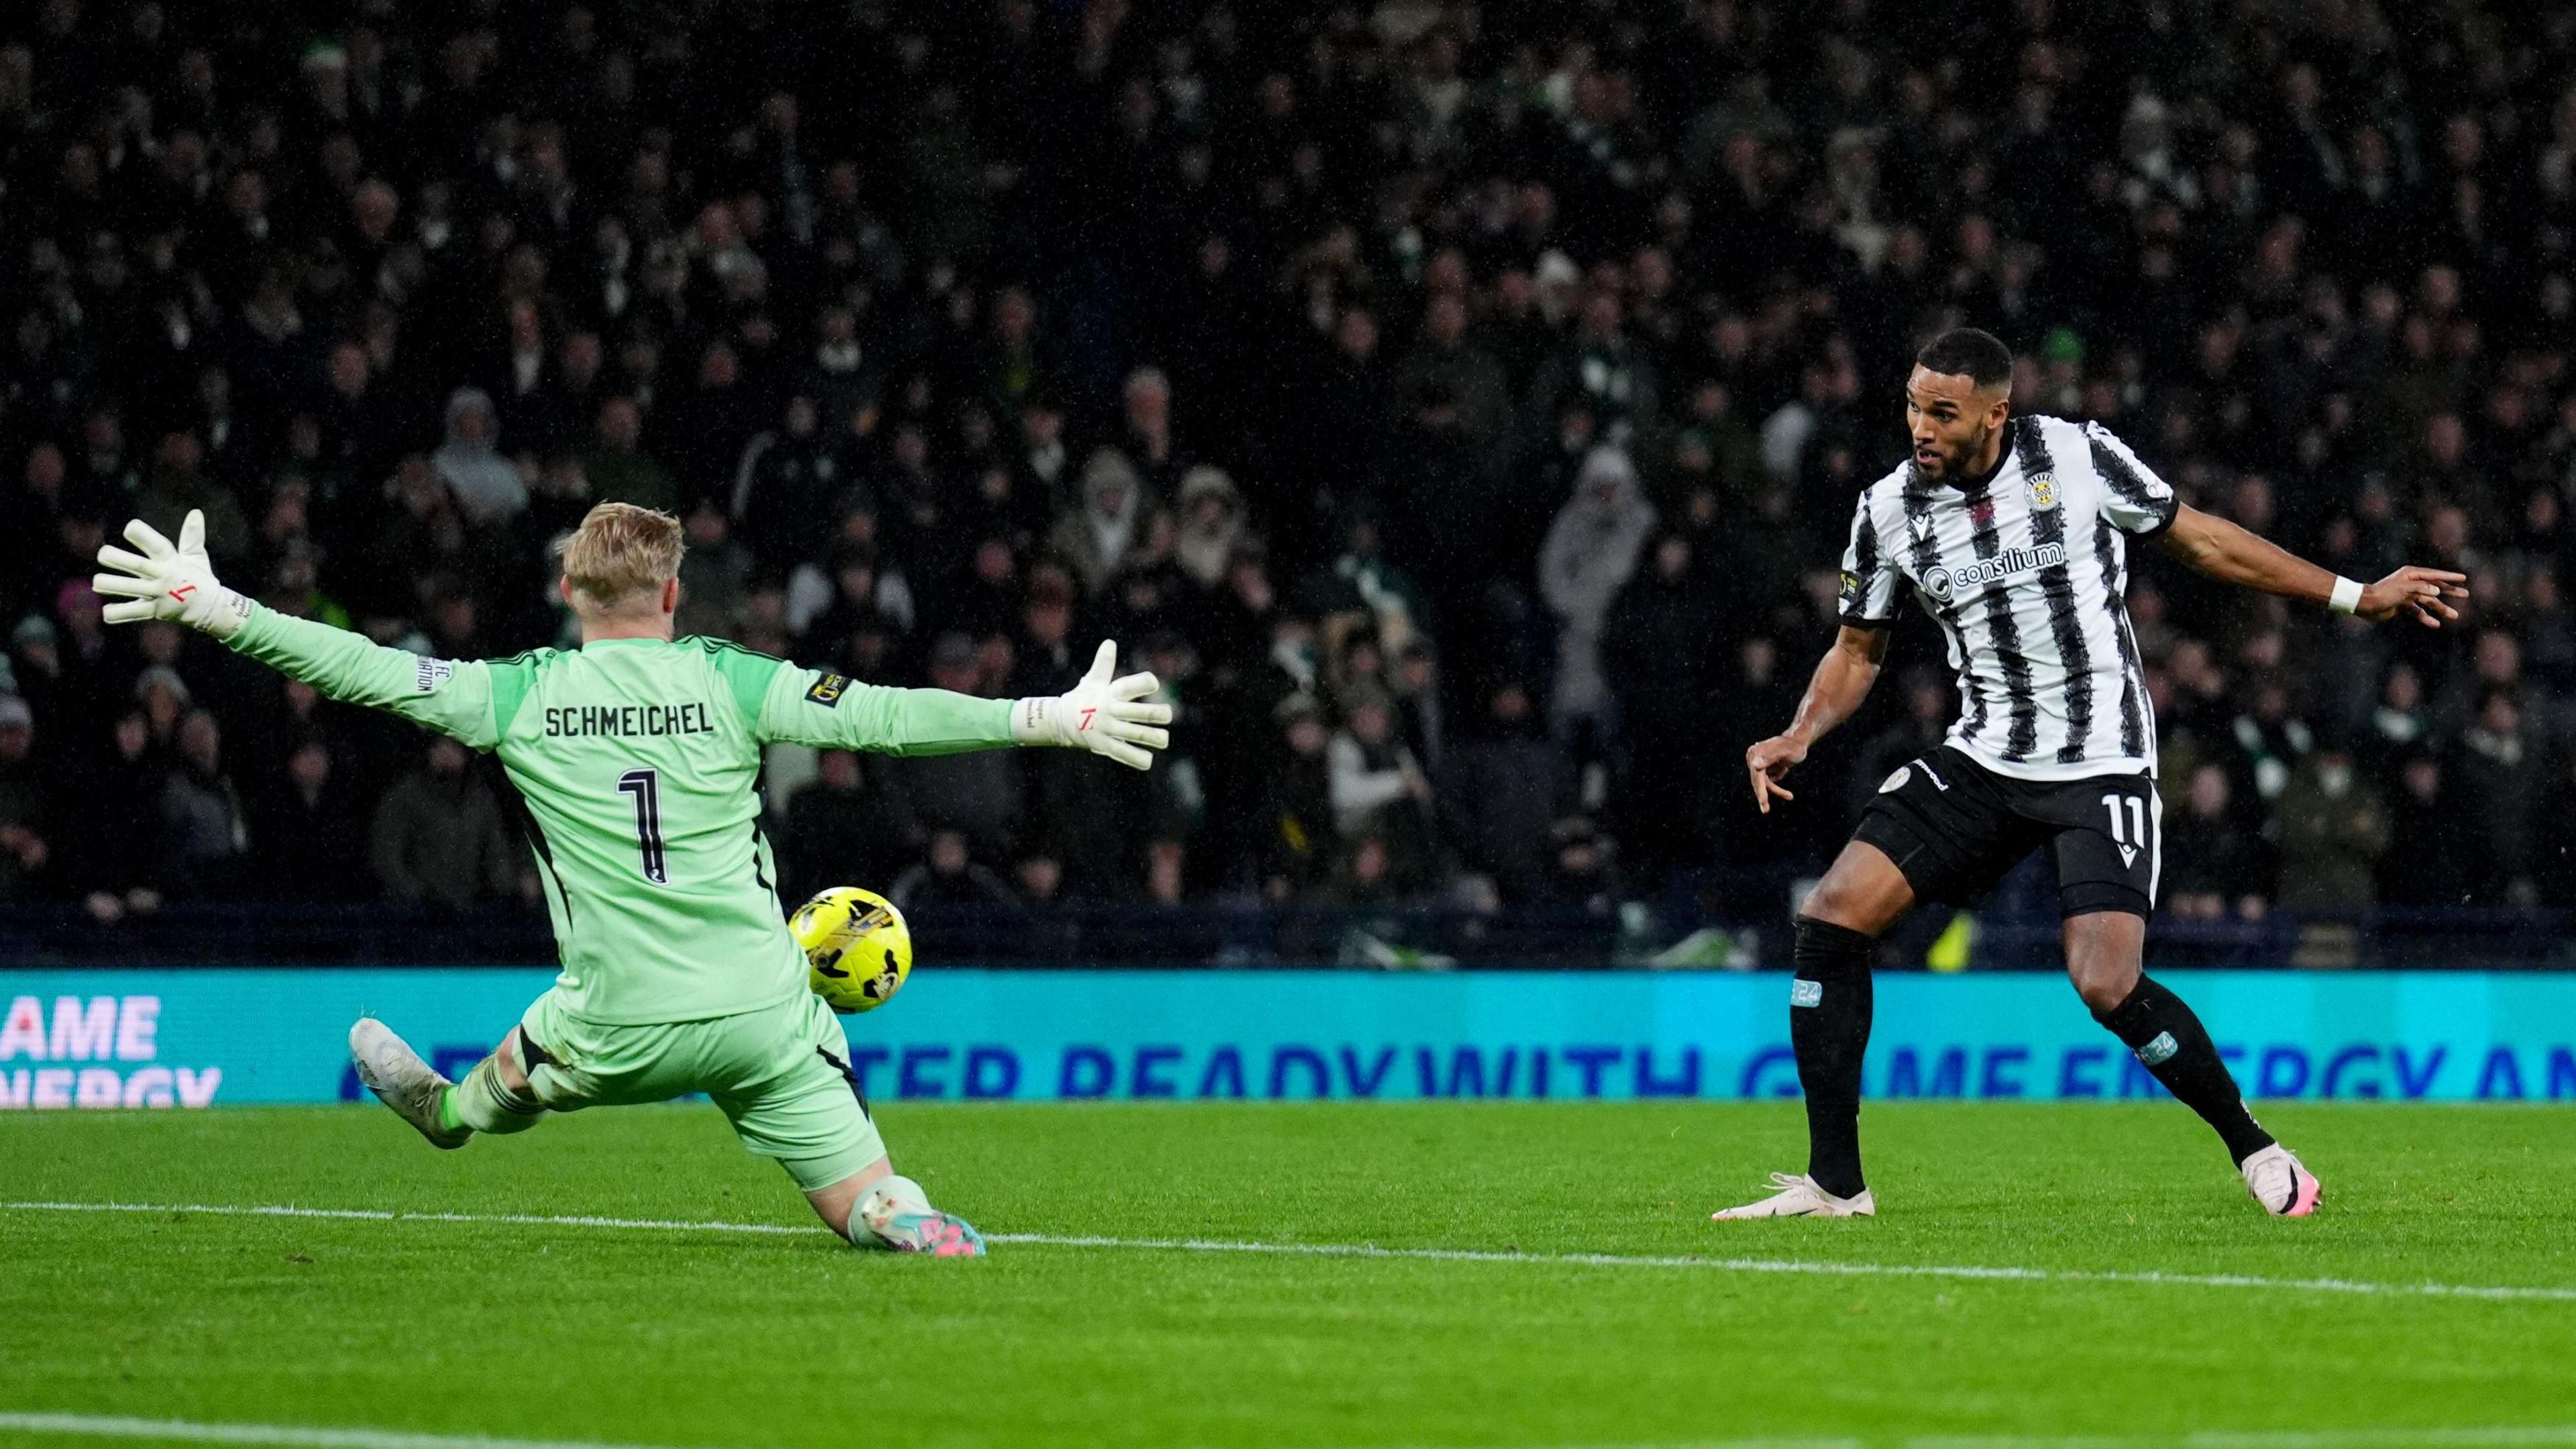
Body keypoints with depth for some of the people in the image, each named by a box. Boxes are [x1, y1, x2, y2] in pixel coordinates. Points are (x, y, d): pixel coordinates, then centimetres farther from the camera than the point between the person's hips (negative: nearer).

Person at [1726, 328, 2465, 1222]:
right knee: (1831, 919, -11)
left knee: (2107, 986, -21)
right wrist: (1800, 735, -5)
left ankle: (2252, 1147, 4)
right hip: (1982, 762, 4)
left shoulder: (2080, 457, -8)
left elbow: (2196, 538, 6)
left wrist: (2356, 597, 8)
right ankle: (1834, 1183, -1)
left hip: (2101, 767, -4)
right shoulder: (1889, 510, -1)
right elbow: (1859, 649, 14)